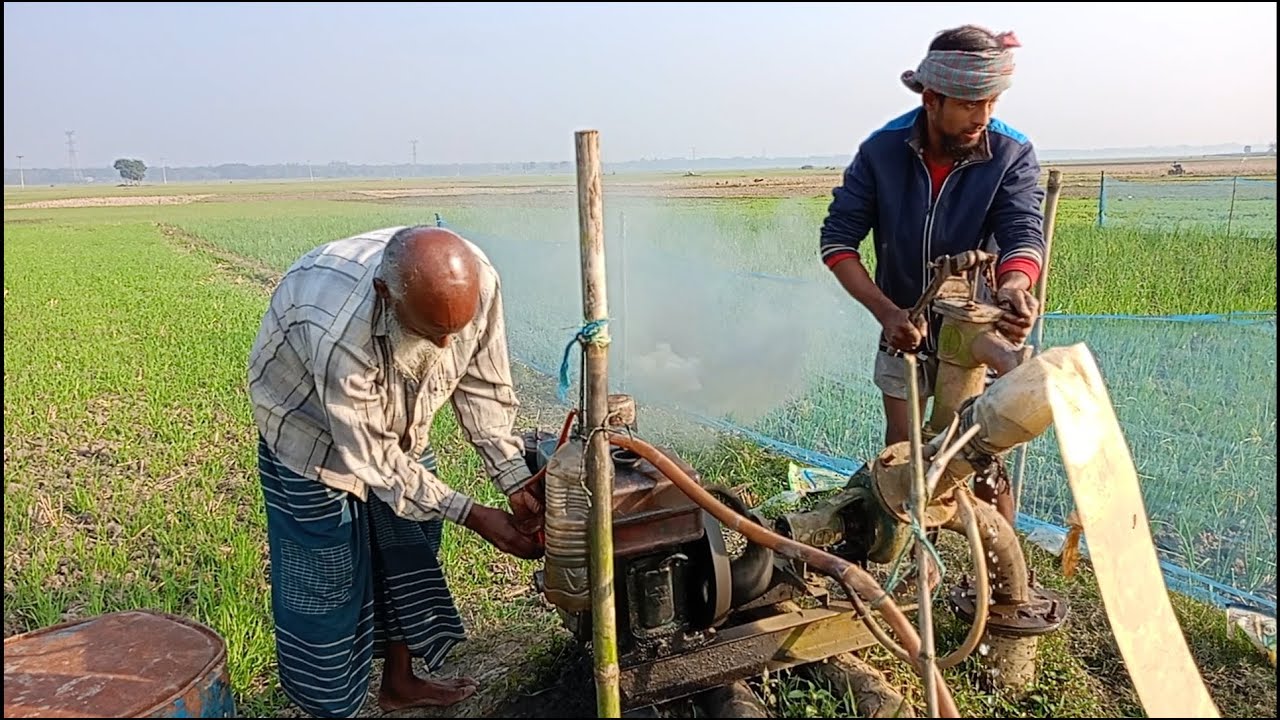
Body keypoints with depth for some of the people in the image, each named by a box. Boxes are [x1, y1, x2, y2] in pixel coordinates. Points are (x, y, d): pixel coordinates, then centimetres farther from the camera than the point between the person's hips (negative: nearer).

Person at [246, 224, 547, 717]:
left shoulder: (478, 282, -31)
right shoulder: (337, 328, -44)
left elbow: (485, 387, -15)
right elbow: (372, 456, -33)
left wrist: (516, 482, -22)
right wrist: (474, 517, -30)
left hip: (397, 419, 6)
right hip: (313, 427, -5)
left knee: (412, 547, 14)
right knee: (327, 578, 0)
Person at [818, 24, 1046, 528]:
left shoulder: (1012, 155, -16)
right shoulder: (881, 151, -14)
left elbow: (1024, 233, -26)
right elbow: (838, 239, -15)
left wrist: (1014, 284, -51)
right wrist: (886, 311, -28)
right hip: (903, 330, 2)